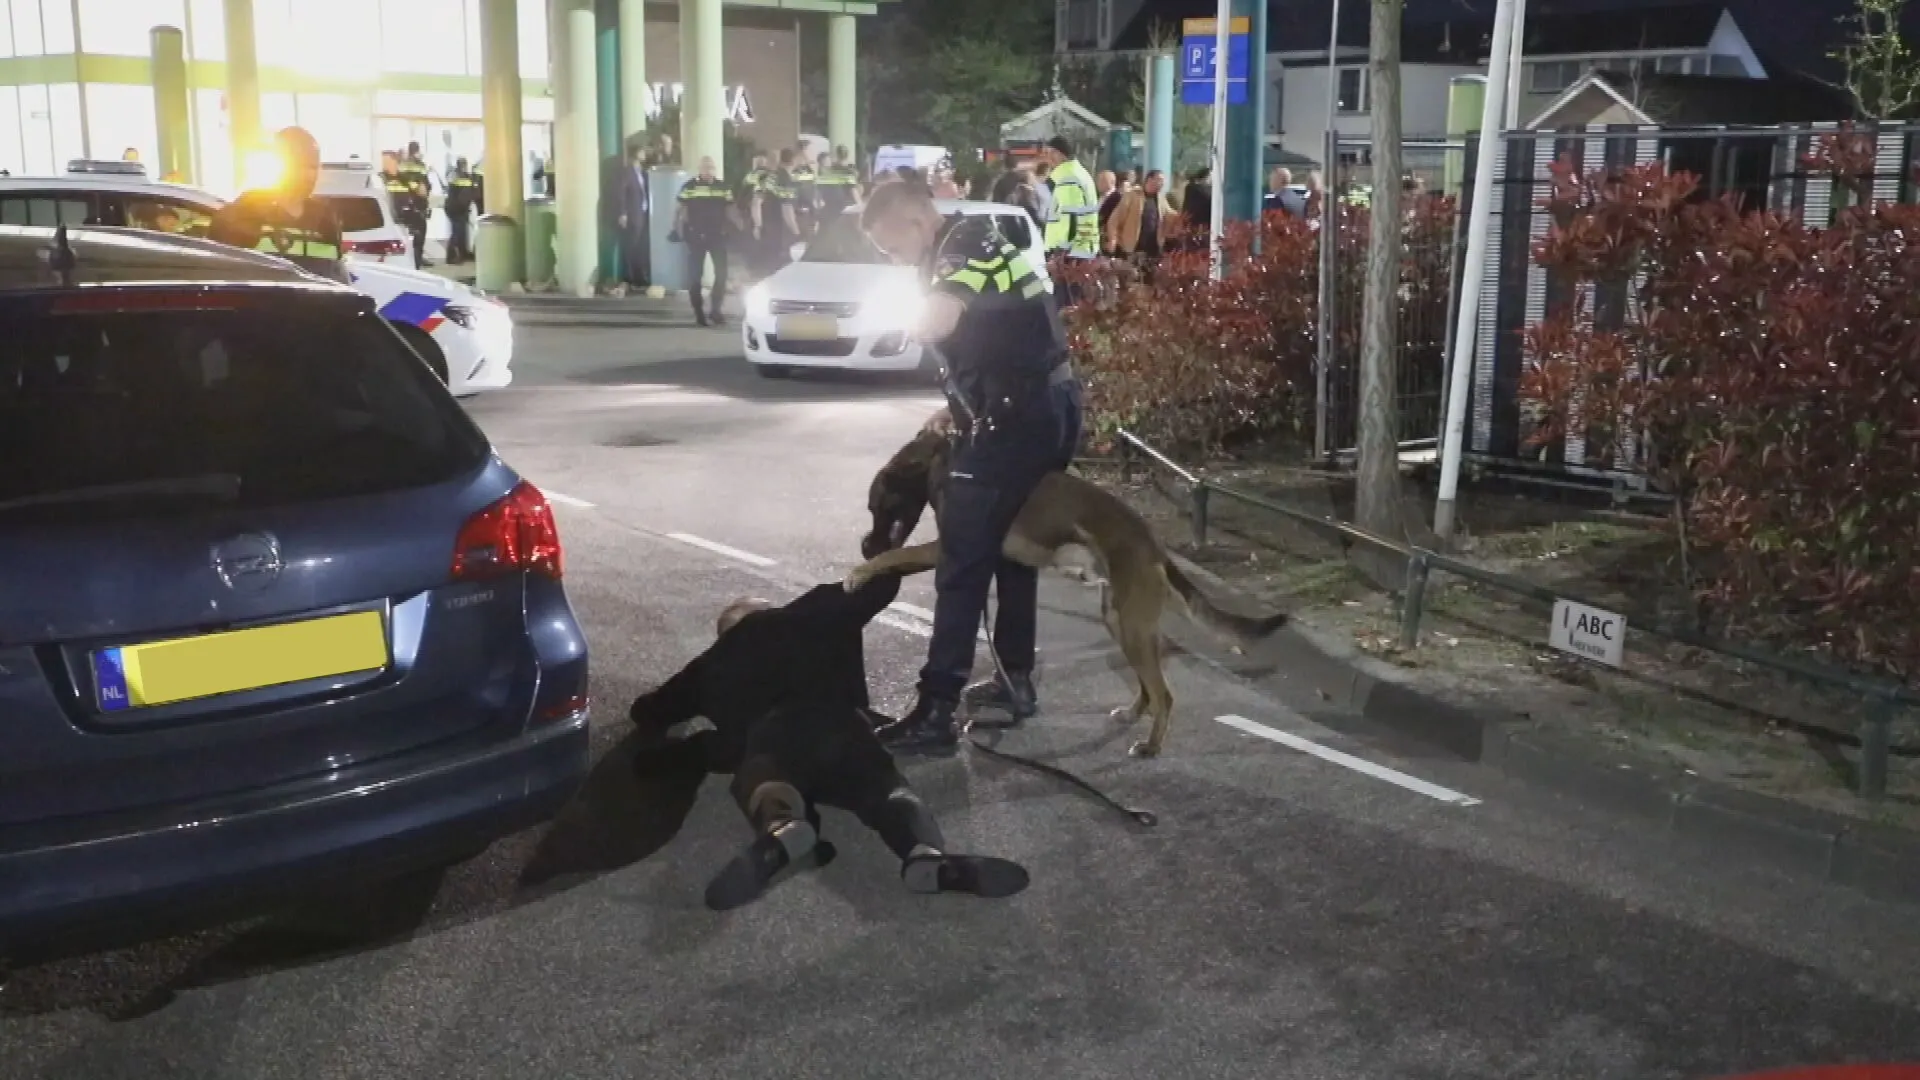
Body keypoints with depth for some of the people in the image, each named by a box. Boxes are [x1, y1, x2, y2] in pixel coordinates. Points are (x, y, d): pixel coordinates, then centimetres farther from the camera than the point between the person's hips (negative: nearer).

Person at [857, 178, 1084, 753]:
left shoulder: (965, 244, -11)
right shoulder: (978, 245, 19)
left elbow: (936, 323, -28)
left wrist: (915, 319, -4)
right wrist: (959, 408, 15)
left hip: (1017, 421, -10)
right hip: (1051, 409, 10)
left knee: (963, 562, -7)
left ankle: (937, 712, -7)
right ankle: (1016, 680, 29)